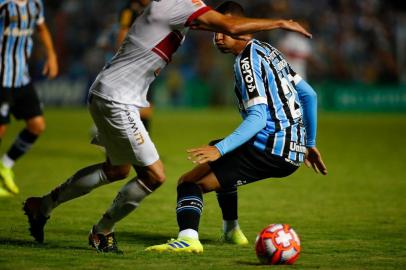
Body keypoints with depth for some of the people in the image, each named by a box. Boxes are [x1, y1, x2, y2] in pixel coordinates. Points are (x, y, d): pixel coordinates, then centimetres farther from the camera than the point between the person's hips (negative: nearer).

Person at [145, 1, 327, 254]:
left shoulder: (247, 61, -11)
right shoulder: (269, 51, 18)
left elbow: (258, 118, -21)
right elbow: (309, 95, 23)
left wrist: (219, 149, -29)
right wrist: (309, 144, 29)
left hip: (272, 147, -10)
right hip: (294, 153, 10)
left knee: (189, 182, -16)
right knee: (223, 159, 36)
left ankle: (188, 237, -43)